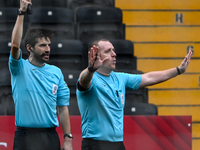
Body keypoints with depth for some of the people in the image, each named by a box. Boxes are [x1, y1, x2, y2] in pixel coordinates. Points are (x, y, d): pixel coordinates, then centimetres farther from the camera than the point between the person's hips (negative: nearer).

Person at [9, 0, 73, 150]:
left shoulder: (56, 72, 10)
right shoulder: (20, 68, 1)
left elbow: (62, 108, 10)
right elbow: (15, 45, -19)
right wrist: (21, 13, -19)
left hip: (51, 137, 3)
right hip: (25, 136, -3)